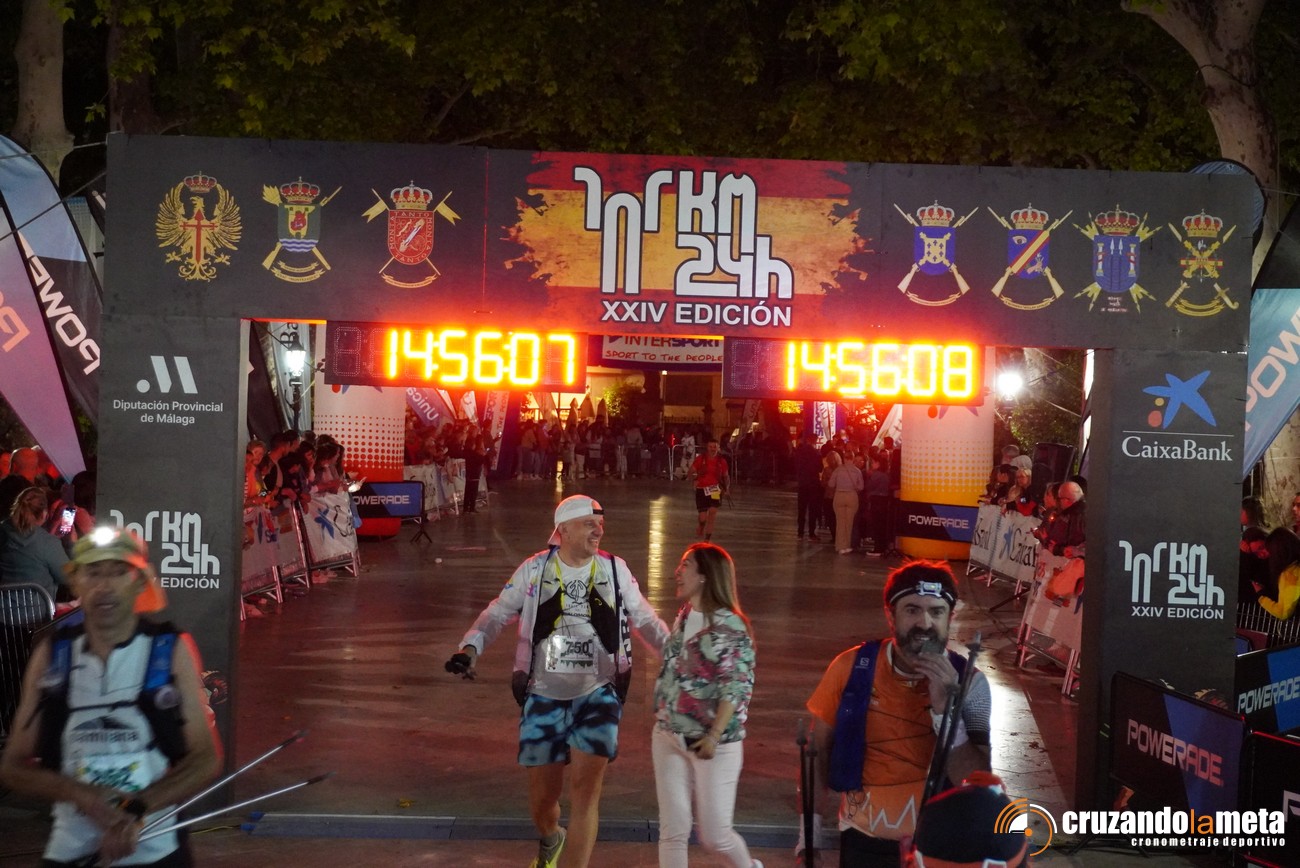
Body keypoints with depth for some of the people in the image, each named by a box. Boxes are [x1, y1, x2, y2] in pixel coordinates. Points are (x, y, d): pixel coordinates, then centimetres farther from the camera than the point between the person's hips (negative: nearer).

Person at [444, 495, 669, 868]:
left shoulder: (615, 569, -1)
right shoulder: (535, 569, -3)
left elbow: (646, 620, 9)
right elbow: (497, 614, 5)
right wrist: (470, 648, -10)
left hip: (597, 696, 0)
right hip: (544, 698, 0)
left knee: (584, 787, -12)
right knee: (542, 798, 8)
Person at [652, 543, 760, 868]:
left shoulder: (730, 626, -14)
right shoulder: (682, 618, 9)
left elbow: (735, 689, -17)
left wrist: (714, 736, -22)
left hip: (714, 746, -6)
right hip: (670, 740, 6)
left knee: (715, 835, 2)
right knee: (673, 832, 4)